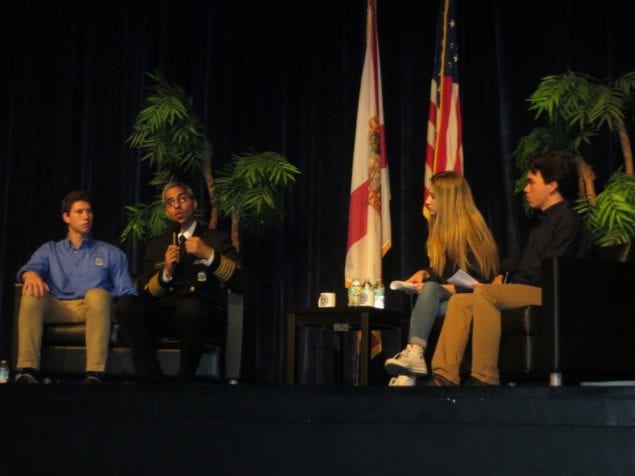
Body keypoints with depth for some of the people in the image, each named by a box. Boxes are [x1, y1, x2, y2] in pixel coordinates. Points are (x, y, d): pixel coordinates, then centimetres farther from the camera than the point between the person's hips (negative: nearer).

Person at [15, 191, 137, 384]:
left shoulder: (111, 253, 18)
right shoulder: (49, 250, 22)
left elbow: (127, 294, 8)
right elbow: (31, 266, 1)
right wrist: (31, 274, -25)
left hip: (94, 309, -1)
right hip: (57, 310, 1)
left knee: (97, 294, -35)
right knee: (32, 294, -29)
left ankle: (94, 374, -46)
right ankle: (27, 370, -37)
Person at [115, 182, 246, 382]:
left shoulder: (216, 239, 11)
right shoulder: (156, 244, 20)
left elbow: (240, 283, -3)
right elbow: (145, 293, 13)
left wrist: (209, 255, -15)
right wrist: (166, 273, -6)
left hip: (202, 313, -3)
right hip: (165, 312, 3)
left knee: (190, 305, -39)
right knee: (126, 305, -26)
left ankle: (185, 377, -20)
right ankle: (153, 378, -24)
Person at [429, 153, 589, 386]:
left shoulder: (567, 220, -4)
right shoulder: (541, 222, 27)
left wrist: (507, 285, -13)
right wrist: (503, 280, 4)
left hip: (546, 295, -9)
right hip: (527, 293, 10)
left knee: (485, 293, -31)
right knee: (460, 301, -7)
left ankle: (484, 378, -34)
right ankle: (444, 377, -20)